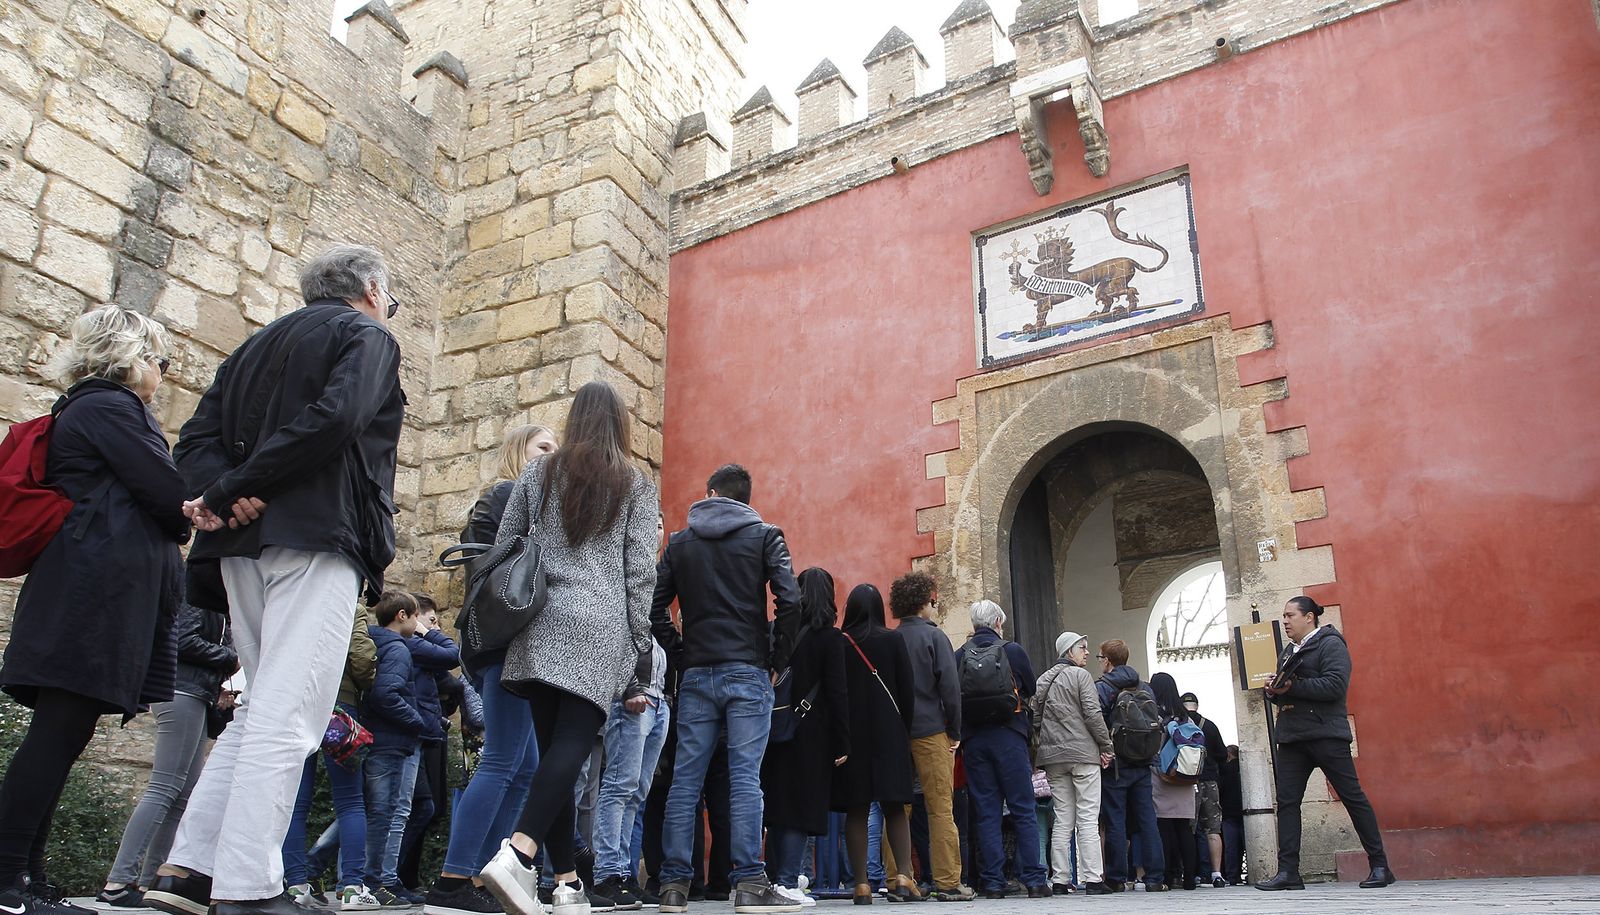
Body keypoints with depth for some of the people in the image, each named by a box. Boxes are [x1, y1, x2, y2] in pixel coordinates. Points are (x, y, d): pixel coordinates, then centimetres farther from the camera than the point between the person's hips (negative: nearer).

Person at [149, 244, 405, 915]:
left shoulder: (259, 345, 26)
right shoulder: (367, 336, 3)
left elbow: (196, 438, 13)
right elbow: (336, 417, -18)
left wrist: (226, 491, -5)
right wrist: (239, 488, -14)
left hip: (245, 542, 8)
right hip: (317, 535, -8)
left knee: (265, 706, 15)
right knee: (288, 716, -9)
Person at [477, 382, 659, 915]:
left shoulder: (537, 476, 14)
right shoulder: (635, 486, 6)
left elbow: (502, 551, 13)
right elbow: (640, 571, 1)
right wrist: (640, 643, 4)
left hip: (540, 629, 4)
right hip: (599, 630, -3)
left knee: (554, 748, 7)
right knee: (573, 746, -9)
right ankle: (518, 852, -29)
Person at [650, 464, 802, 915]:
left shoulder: (679, 542, 11)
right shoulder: (765, 535, 3)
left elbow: (655, 609, 4)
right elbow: (789, 601, -9)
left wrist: (681, 654, 10)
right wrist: (777, 659, 0)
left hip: (696, 674, 3)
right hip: (748, 672, -2)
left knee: (685, 779, 5)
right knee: (745, 777, -4)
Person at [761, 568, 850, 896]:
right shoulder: (831, 638, -7)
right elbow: (837, 693, -10)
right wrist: (842, 743, -6)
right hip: (812, 734, -4)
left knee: (777, 804, 14)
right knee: (801, 807, 0)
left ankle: (776, 876, 22)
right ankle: (787, 882, -2)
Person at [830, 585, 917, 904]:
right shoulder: (893, 640, 0)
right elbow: (907, 690, -2)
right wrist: (904, 731, 8)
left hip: (851, 734, 0)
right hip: (889, 734, 0)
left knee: (856, 810, 4)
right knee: (895, 807, 7)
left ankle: (861, 885, 2)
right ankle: (903, 875, -6)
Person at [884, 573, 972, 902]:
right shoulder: (934, 637, -5)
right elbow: (950, 687, -9)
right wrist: (955, 732, -2)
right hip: (931, 731, -5)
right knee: (941, 809, 0)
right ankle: (948, 883, 0)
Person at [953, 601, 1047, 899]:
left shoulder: (959, 656, 3)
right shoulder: (1012, 651, 0)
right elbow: (1031, 690, 11)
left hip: (973, 740, 2)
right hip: (1008, 737, -2)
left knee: (986, 812, 6)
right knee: (1024, 810, 5)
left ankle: (992, 882, 5)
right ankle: (1034, 879, 4)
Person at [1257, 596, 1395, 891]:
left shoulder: (1330, 644, -3)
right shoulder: (1288, 651, 22)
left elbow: (1335, 685, -17)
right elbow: (1281, 689, 25)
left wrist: (1293, 687, -18)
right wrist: (1274, 692, 2)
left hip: (1325, 733, -8)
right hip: (1292, 736, 8)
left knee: (1352, 796, -2)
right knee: (1286, 801, 0)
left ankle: (1380, 867, 8)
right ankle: (1288, 872, 0)